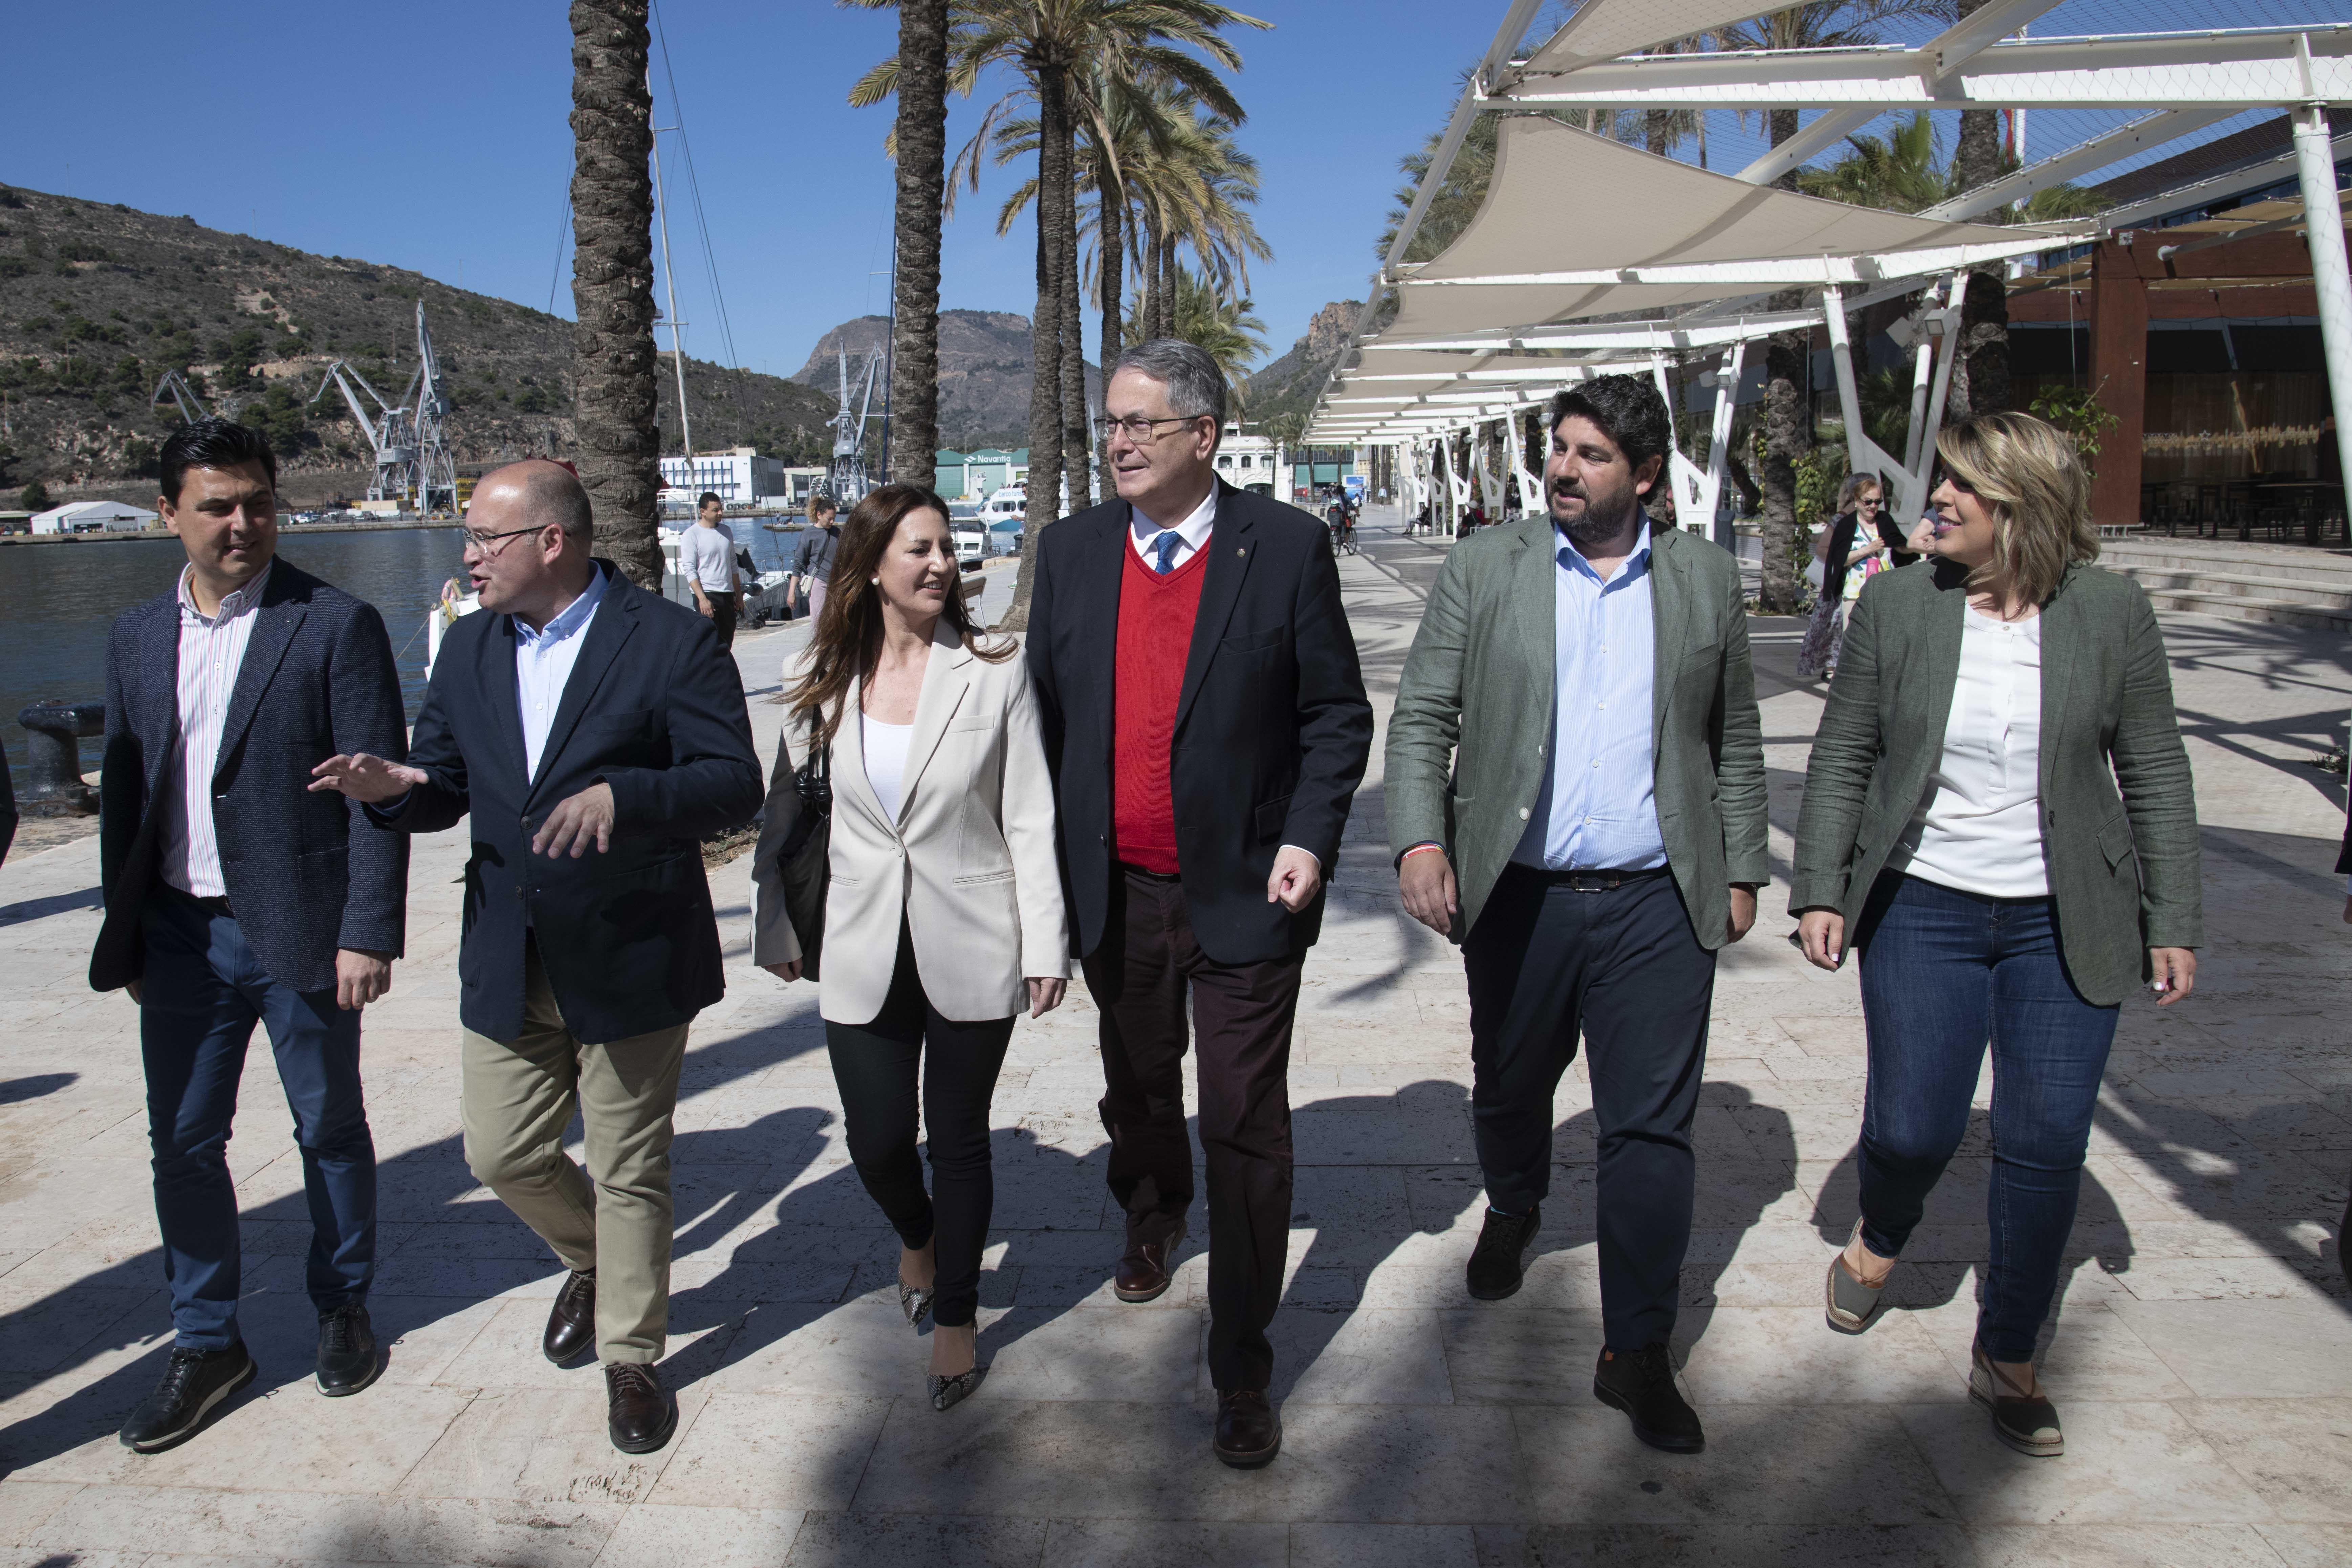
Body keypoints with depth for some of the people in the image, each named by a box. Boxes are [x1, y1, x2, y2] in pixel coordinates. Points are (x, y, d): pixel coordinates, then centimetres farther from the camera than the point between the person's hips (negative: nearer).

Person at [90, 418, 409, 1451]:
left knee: (330, 1130, 11)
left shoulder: (338, 626, -9)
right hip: (180, 933, 5)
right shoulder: (138, 636, 8)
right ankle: (206, 1343, 27)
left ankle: (342, 1309, 32)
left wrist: (368, 932, -16)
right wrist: (123, 931, 10)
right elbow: (122, 787, 13)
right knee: (182, 1141, 11)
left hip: (299, 932, -4)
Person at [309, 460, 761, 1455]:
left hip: (631, 961, -5)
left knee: (628, 1168, 7)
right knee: (502, 1155, 12)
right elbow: (445, 783, 10)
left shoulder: (670, 641, -11)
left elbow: (735, 783, -17)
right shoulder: (469, 647, 9)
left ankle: (631, 1356, 28)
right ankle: (592, 1262, 44)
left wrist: (622, 796, -34)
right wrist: (393, 787, -13)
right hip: (508, 963, 5)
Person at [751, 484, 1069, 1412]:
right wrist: (774, 927, 12)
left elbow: (1030, 820, -4)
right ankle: (916, 1233, 43)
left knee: (958, 1139, 8)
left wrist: (1045, 945, -6)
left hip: (970, 951, -2)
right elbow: (787, 810, 10)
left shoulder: (993, 677, -6)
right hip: (865, 955, 2)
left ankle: (956, 1315, 29)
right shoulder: (822, 681, 1)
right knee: (876, 1143, 7)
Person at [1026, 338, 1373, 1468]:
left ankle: (1242, 1370, 16)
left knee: (1245, 1130, 1)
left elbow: (1336, 713, -2)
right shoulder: (1071, 550, 3)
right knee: (1137, 1089, 24)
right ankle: (1152, 1218, 55)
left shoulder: (1287, 547, -7)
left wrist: (1310, 837, -14)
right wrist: (1048, 865, 5)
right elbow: (1044, 707, 8)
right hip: (1113, 890, 4)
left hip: (1242, 893, -4)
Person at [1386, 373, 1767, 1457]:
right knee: (1509, 1089, 18)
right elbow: (1421, 717, -1)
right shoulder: (1484, 569, 2)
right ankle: (1513, 1211, 50)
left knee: (1651, 1129, 1)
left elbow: (1735, 741, 13)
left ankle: (1636, 1354, 14)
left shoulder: (1705, 578, 7)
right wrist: (1420, 840, -14)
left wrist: (1742, 869, 9)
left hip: (1658, 902, 0)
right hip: (1519, 893, 0)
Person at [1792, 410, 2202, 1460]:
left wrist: (2172, 923, 1)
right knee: (1912, 1128, 0)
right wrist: (1821, 891, -4)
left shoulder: (2112, 614, -2)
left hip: (2064, 927, 1)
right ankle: (1878, 1239, 36)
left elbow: (2156, 776, 3)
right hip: (1922, 910, 0)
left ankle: (2007, 1359, 23)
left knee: (2048, 1146, 3)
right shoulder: (1897, 605, -2)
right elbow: (1841, 758, 2)